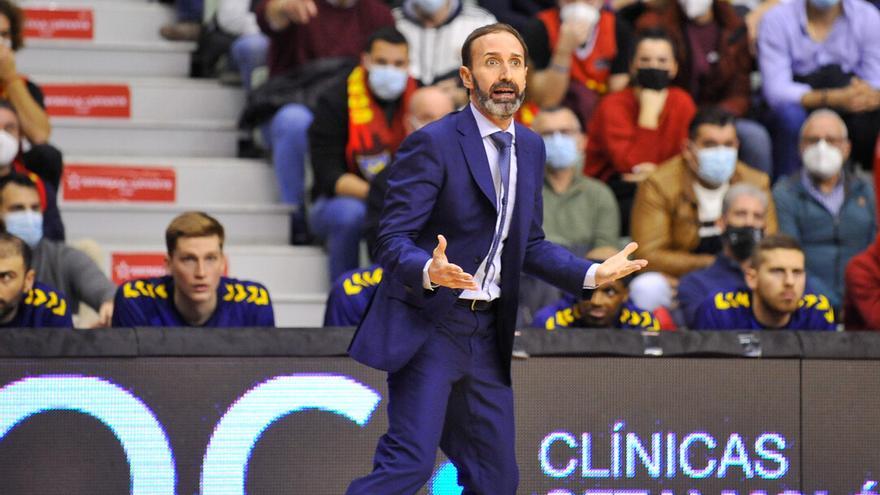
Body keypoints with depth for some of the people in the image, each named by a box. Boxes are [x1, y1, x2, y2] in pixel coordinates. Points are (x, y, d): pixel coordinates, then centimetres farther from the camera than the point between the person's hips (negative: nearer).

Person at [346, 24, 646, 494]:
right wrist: (429, 271, -35)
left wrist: (593, 274, 6)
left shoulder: (529, 147, 11)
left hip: (487, 333, 7)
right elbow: (393, 240, -14)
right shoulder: (432, 143, -11)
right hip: (428, 327, -7)